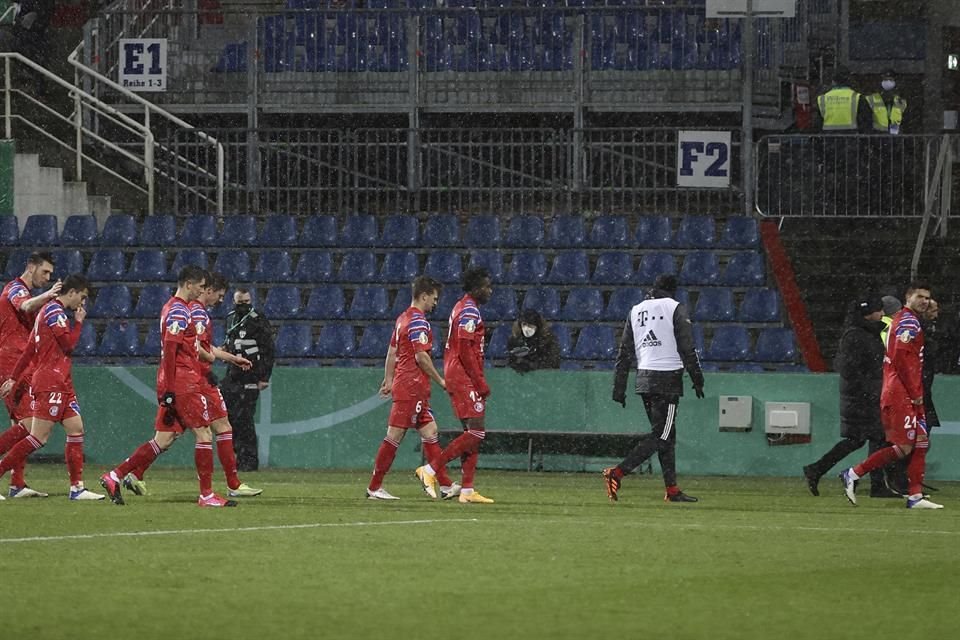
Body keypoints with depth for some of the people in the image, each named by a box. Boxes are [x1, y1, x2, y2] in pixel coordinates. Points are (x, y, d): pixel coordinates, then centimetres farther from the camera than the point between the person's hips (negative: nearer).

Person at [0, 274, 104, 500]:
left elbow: (29, 350, 21)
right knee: (39, 437, -10)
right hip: (51, 383, -10)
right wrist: (79, 322, -1)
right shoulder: (54, 311, -11)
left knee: (76, 429, 5)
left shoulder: (51, 311, 20)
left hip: (61, 384, 10)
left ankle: (77, 487, 4)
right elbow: (68, 343, -17)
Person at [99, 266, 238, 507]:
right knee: (204, 435, -4)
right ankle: (206, 495, -2)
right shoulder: (179, 311, -13)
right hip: (183, 385, -10)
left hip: (173, 385, 10)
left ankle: (114, 476, 7)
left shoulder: (172, 308, 17)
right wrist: (169, 389, -22)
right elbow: (170, 349, -19)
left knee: (163, 440, 9)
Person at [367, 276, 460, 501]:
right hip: (412, 387, -10)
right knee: (395, 435, -6)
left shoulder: (403, 318, 15)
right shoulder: (418, 322, -14)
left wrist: (388, 380, 20)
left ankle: (445, 485, 7)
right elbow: (421, 357, -19)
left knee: (429, 431, 8)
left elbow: (392, 352, 18)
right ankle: (374, 487, -2)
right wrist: (440, 381, -10)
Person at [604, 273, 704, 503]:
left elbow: (624, 353, 13)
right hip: (667, 379, -7)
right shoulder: (675, 308, -2)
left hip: (643, 379, 7)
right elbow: (687, 348, -8)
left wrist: (619, 388, 15)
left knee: (666, 435, 13)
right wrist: (697, 379, -2)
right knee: (660, 436, -8)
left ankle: (672, 490, 10)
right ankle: (617, 473, -22)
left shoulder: (636, 310, 14)